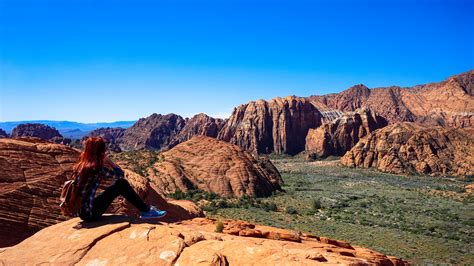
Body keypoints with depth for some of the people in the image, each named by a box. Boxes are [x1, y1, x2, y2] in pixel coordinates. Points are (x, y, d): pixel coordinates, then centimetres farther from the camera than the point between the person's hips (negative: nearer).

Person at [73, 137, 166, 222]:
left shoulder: (80, 165, 3)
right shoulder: (97, 169, -22)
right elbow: (121, 174, -9)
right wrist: (108, 160, -1)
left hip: (83, 210, 8)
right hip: (89, 213, -8)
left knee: (120, 183, 9)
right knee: (122, 184, -7)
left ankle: (145, 208, 17)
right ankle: (146, 210, 4)